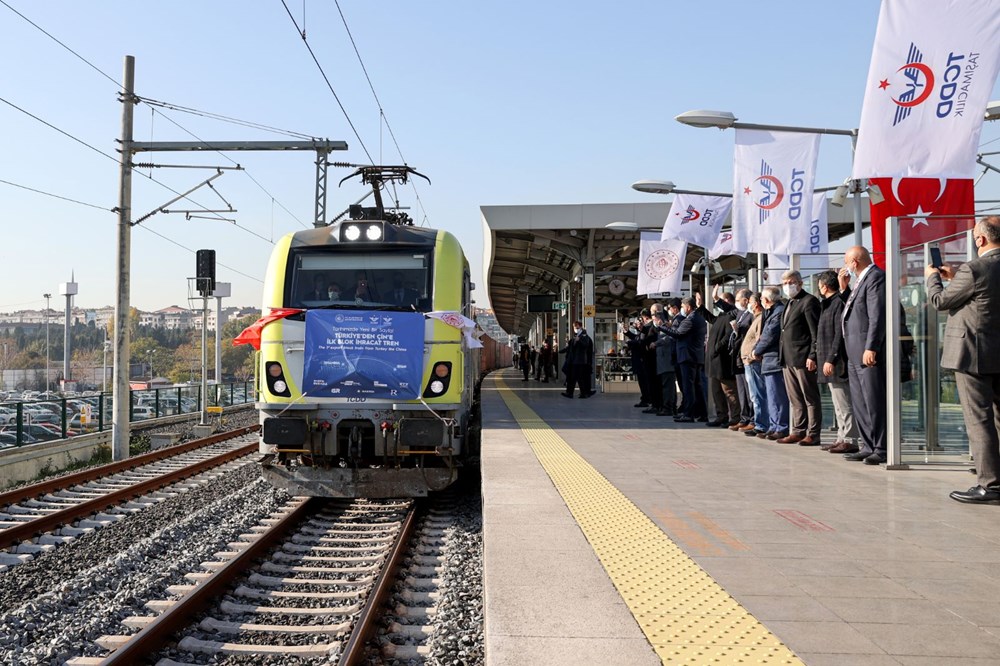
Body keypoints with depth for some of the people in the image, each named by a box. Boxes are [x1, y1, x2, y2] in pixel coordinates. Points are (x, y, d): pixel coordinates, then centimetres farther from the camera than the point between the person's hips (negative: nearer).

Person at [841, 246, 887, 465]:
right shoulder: (862, 280, 21)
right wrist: (844, 289, 15)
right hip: (855, 355, 11)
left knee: (874, 402, -7)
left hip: (869, 353, -11)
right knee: (860, 403, 13)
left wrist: (871, 348, -23)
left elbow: (877, 316, -20)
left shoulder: (876, 277, -11)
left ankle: (881, 450, -3)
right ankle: (868, 447, 19)